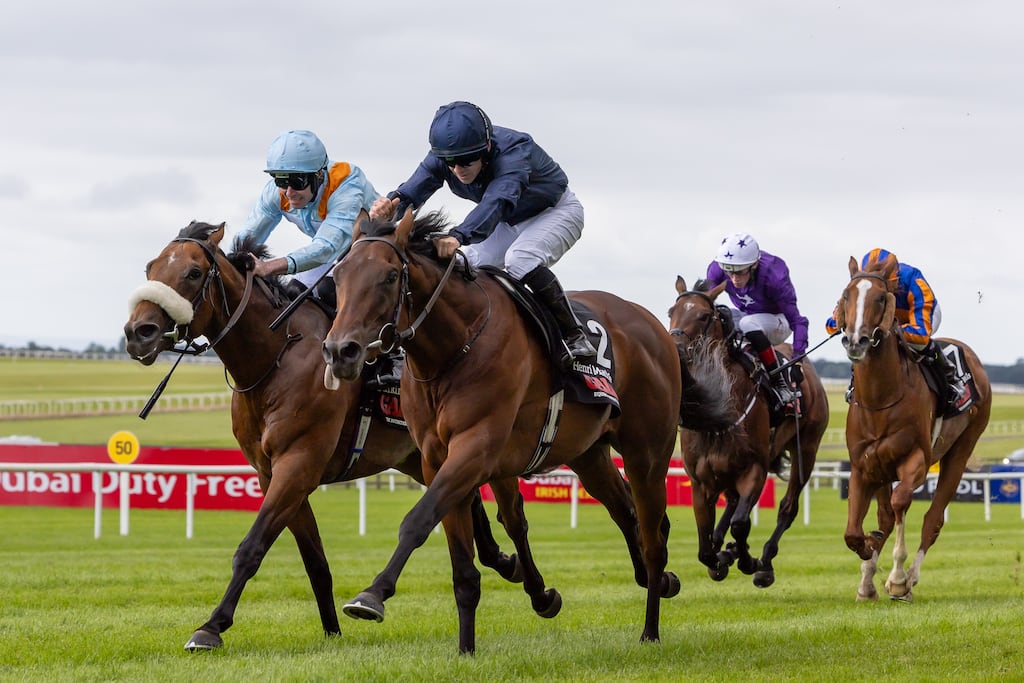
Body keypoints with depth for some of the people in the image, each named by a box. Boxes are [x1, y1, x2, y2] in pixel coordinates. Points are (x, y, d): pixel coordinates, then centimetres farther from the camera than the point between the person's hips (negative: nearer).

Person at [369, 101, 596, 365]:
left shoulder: (513, 152, -40)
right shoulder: (442, 158, -22)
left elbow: (497, 202, -57)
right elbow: (411, 191, -33)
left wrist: (458, 236, -74)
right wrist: (390, 207, -58)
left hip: (555, 212, -7)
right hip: (509, 222, 7)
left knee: (520, 259, -33)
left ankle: (573, 336, -24)